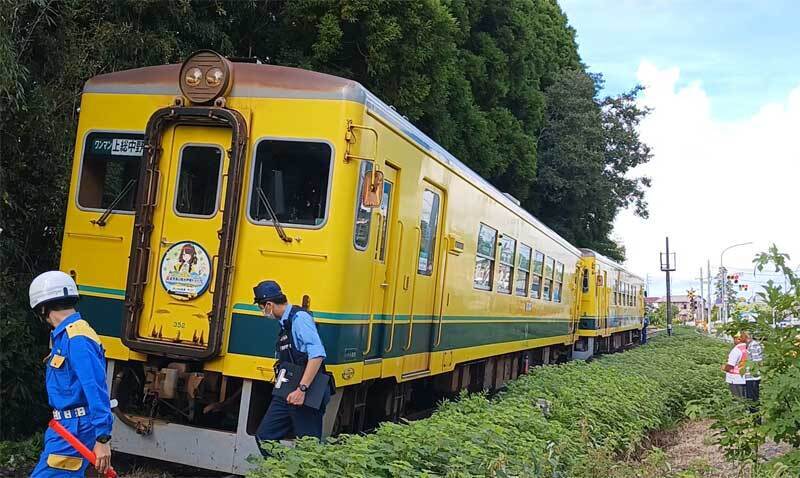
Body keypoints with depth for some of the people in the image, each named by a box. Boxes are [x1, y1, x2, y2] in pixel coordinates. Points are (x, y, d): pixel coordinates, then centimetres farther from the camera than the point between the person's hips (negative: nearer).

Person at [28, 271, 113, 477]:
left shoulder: (77, 340, -19)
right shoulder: (64, 336, 14)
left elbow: (97, 390, -24)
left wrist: (102, 439, -25)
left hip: (74, 429, -10)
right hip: (65, 426, 10)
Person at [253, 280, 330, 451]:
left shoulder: (299, 318, -14)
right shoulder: (284, 323, 15)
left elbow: (317, 354, -25)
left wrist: (302, 389, -27)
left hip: (307, 395, -9)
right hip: (286, 394, 9)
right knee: (264, 437, 8)